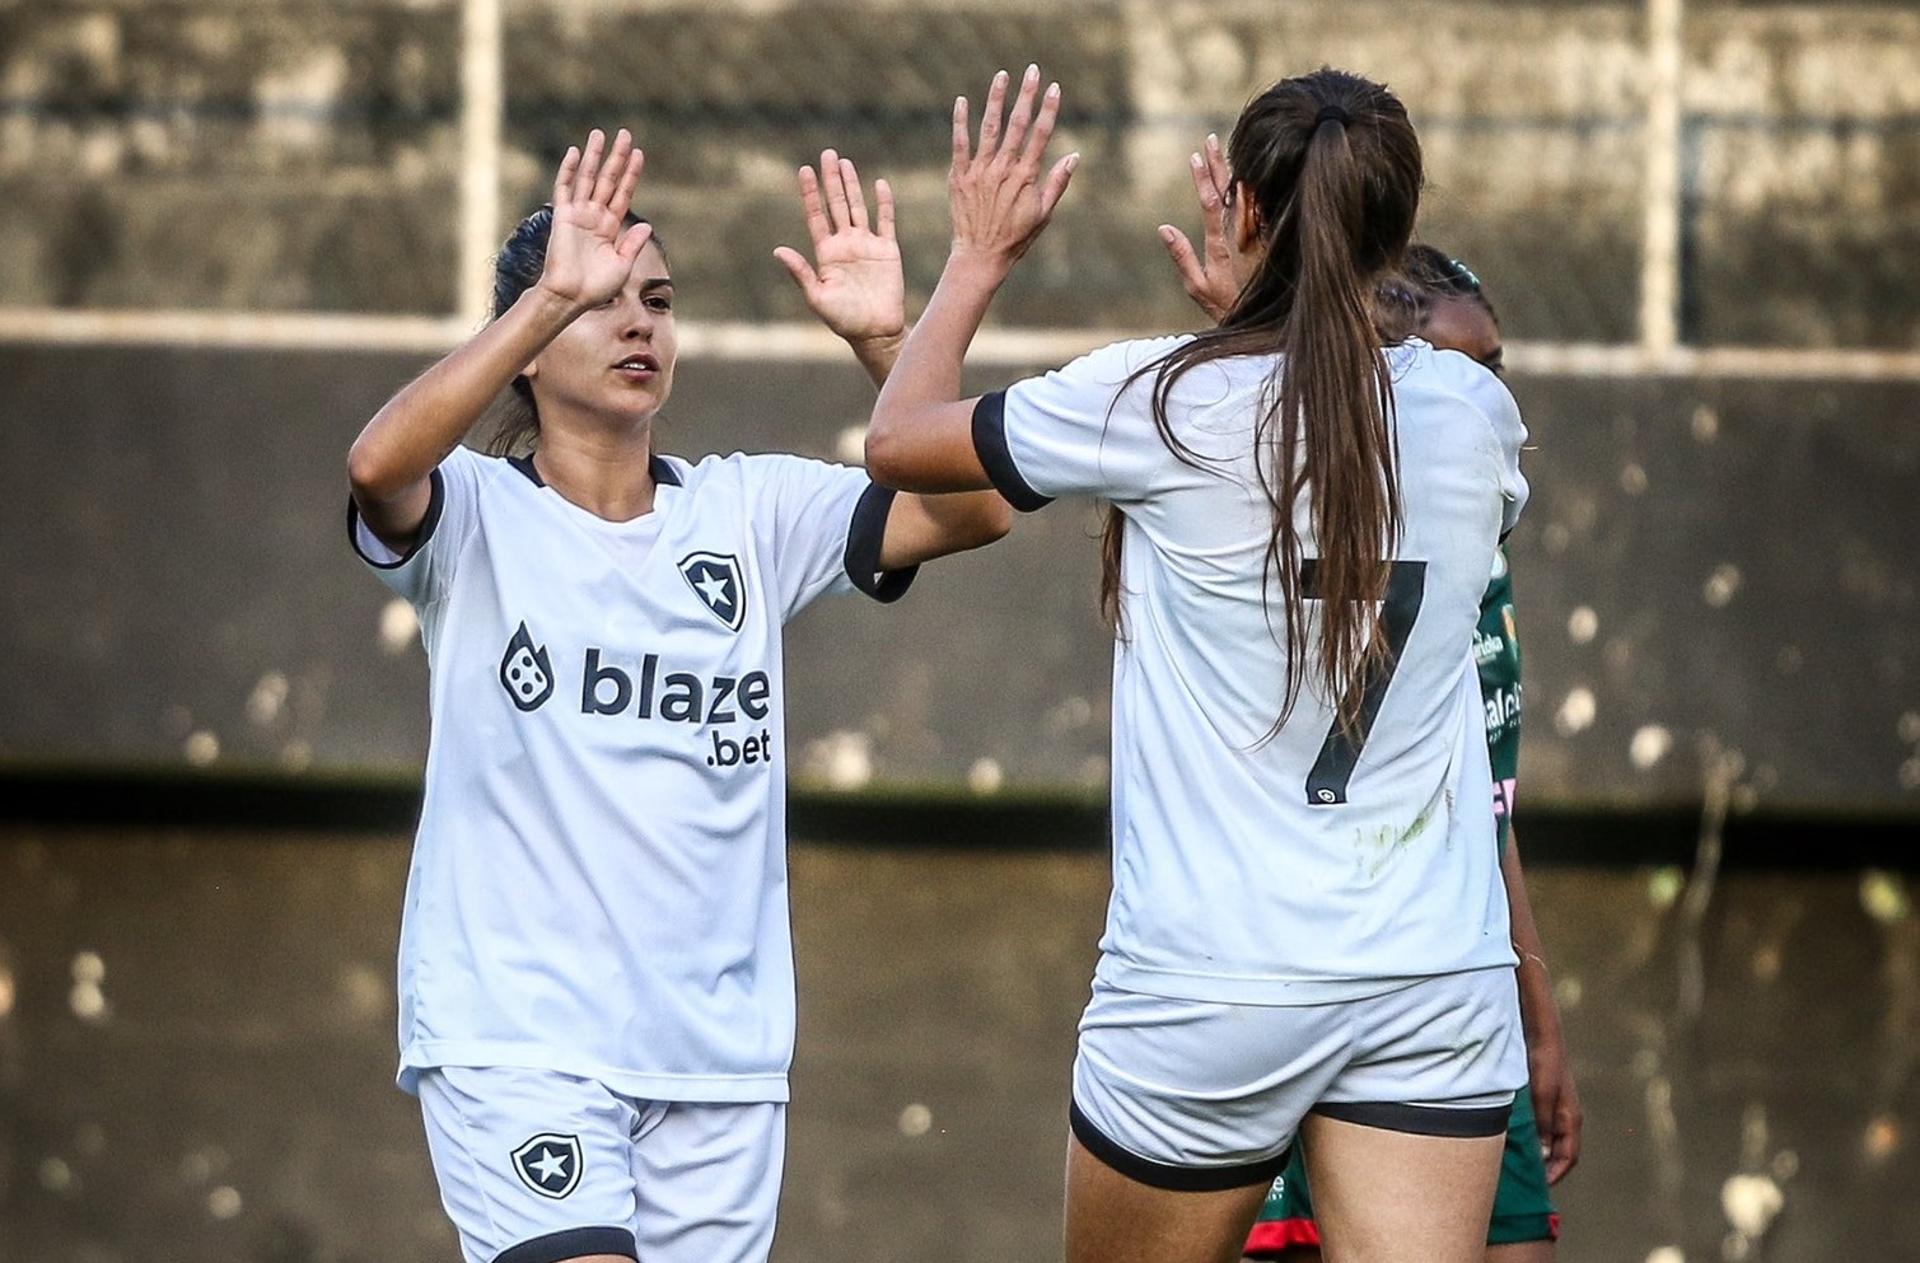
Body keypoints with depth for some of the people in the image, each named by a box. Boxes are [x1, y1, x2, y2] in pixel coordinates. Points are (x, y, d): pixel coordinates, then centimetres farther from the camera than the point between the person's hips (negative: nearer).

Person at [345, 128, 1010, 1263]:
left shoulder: (749, 513, 9)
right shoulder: (475, 515, -1)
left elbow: (973, 509, -1)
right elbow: (380, 464, -25)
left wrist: (885, 339, -15)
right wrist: (553, 297, -30)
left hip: (722, 1043, 4)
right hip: (515, 1040, -4)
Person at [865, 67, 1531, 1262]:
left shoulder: (1167, 402, -8)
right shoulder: (1472, 412, 3)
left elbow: (900, 442, 7)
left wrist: (981, 253, 21)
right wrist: (1261, 313, 36)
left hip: (1210, 981, -2)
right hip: (1437, 986, 2)